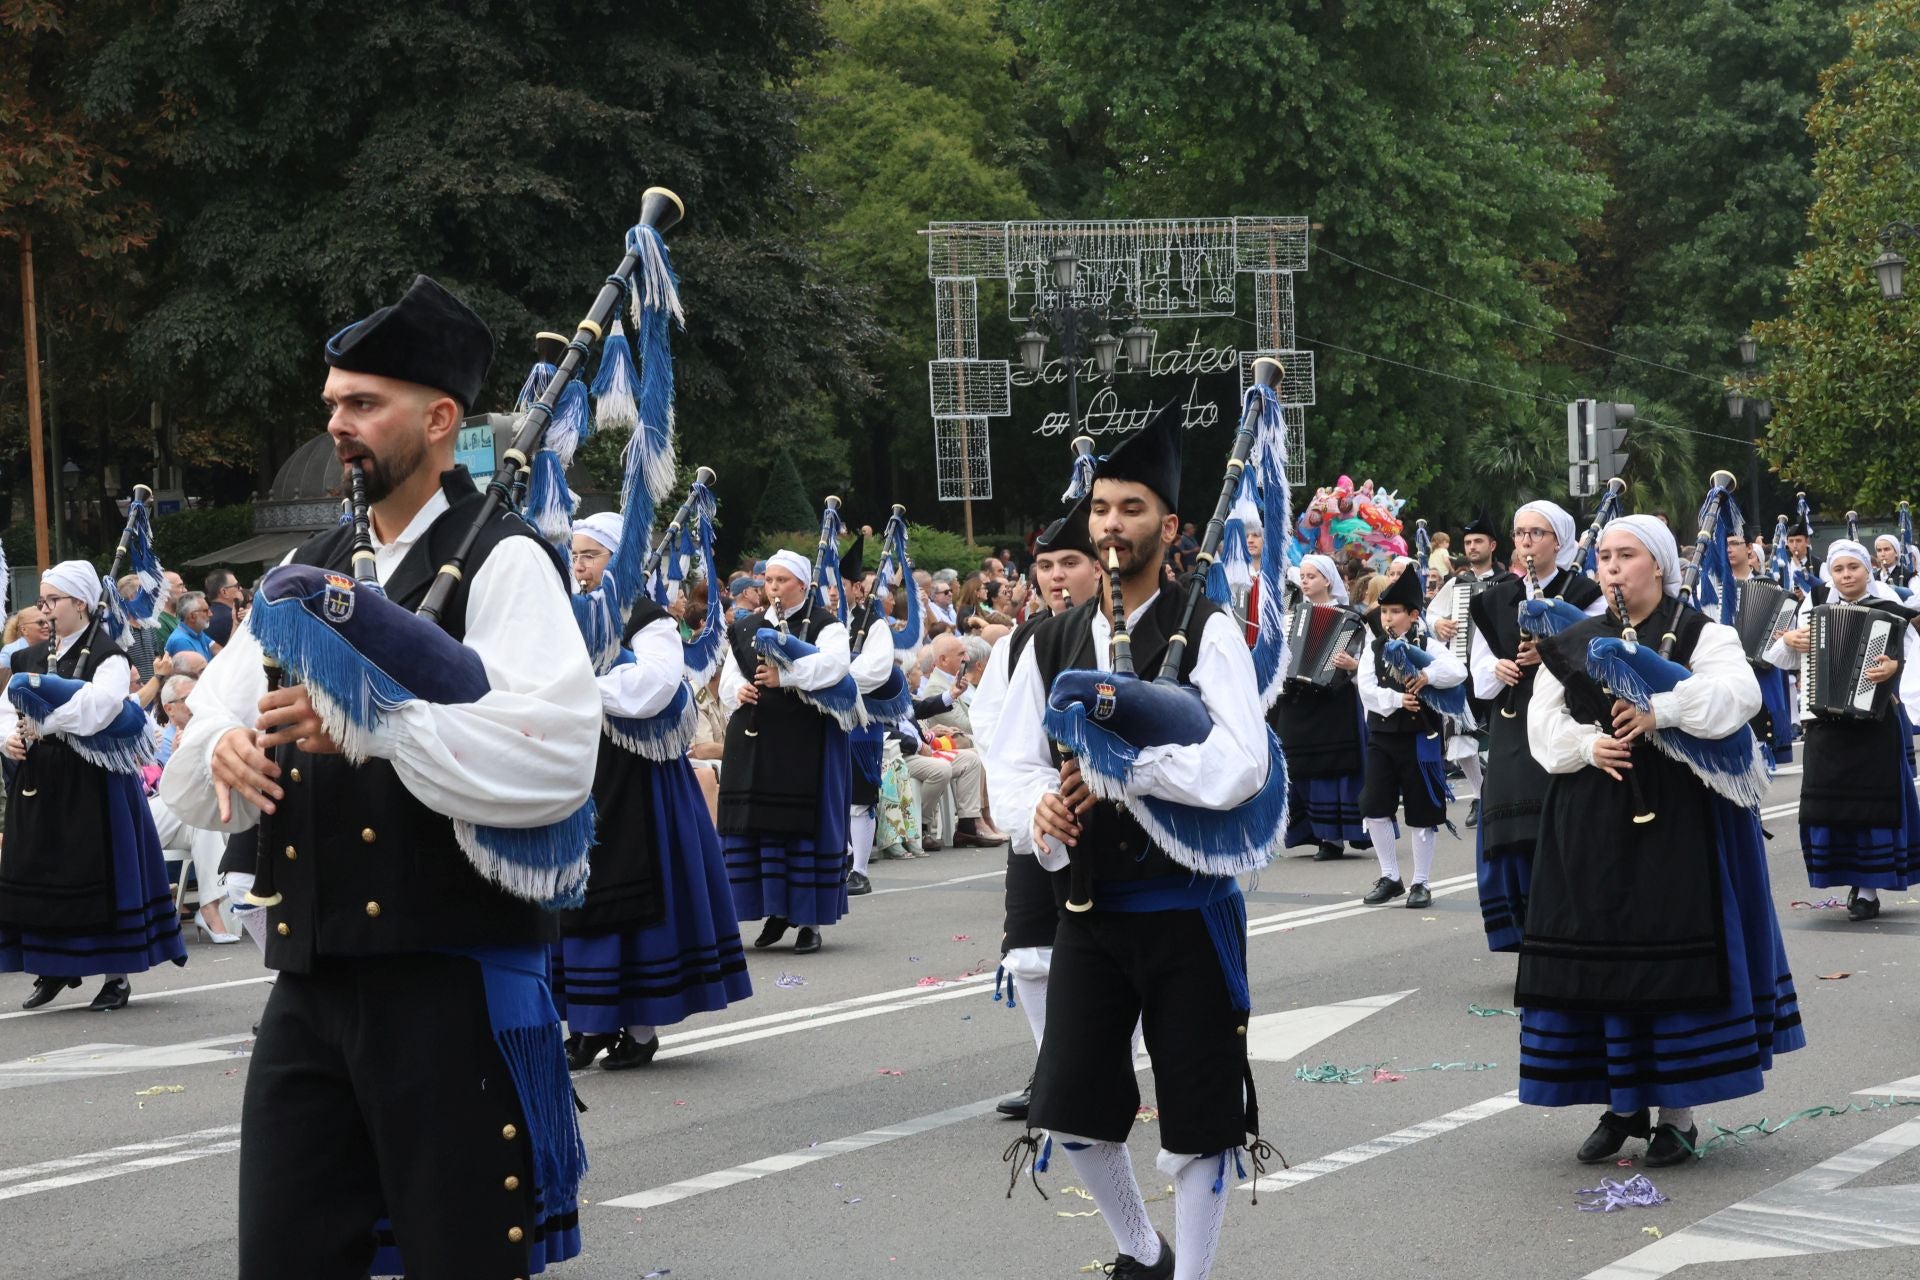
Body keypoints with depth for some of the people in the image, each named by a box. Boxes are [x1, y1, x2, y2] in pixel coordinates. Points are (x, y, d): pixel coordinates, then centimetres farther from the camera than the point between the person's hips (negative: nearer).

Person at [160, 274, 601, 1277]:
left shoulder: (500, 563, -6)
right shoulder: (304, 573, 16)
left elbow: (555, 758, -20)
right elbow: (186, 785, 15)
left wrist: (376, 722, -22)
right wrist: (225, 750, -8)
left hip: (452, 978, -6)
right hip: (310, 976, 7)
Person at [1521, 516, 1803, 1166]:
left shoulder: (1698, 633, 0)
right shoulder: (1573, 643, 12)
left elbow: (1740, 692, -17)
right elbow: (1544, 719, 8)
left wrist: (1662, 710, -30)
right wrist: (1587, 745, -12)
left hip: (1677, 816, -4)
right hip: (1592, 820, 4)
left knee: (1672, 955, -4)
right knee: (1600, 953, 3)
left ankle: (1678, 1112, 5)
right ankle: (1623, 1104, 15)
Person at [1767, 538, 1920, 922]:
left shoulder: (1889, 611, -2)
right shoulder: (1813, 606, 6)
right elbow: (1781, 660, 12)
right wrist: (1788, 640, -8)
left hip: (1877, 721, -3)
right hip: (1826, 722, 3)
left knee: (1874, 803, -2)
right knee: (1828, 803, 3)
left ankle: (1868, 889, 5)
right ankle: (1849, 878, 17)